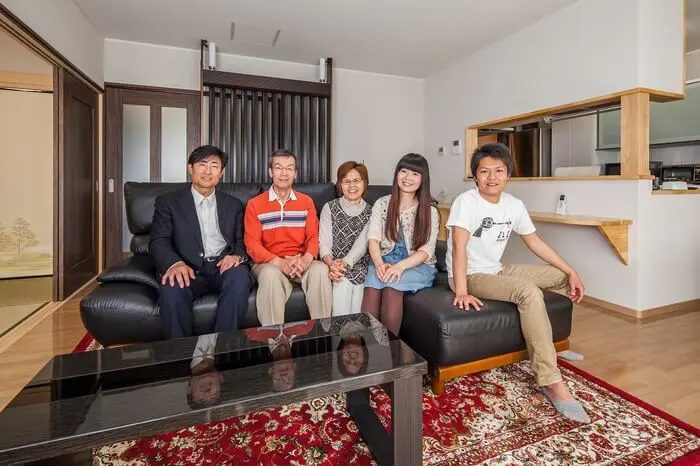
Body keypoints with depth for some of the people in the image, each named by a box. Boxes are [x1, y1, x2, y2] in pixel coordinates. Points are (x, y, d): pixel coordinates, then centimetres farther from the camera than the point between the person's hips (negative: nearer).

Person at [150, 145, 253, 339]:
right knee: (171, 288, -34)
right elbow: (158, 241, 0)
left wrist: (237, 256, -12)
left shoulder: (233, 204, 18)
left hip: (224, 266, 1)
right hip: (189, 269, -1)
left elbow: (242, 241, 13)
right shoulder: (168, 202, 11)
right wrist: (175, 263, -22)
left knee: (240, 278, -33)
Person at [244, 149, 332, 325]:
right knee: (271, 273, -36)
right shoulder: (254, 204, 3)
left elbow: (313, 237, 3)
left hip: (300, 262, 2)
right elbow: (252, 244, -4)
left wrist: (306, 259, -20)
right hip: (269, 263, -1)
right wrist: (279, 262, -22)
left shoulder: (306, 202, 10)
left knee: (321, 269, -29)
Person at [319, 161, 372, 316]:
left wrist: (346, 262, -24)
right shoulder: (329, 208, 5)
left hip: (359, 264, 1)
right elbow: (324, 242, -3)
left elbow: (362, 243, -6)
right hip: (334, 264, -1)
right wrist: (331, 264, -23)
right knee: (344, 283, -29)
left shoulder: (370, 212, 8)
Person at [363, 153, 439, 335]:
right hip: (385, 260, 2)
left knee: (391, 288, -33)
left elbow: (426, 250, -5)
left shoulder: (430, 212, 4)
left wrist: (400, 266, -23)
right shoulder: (381, 204, 9)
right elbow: (373, 238, -1)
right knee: (372, 287, -32)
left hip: (417, 265, -1)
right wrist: (379, 263, -21)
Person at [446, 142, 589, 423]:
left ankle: (546, 345, 19)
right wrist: (461, 292, -37)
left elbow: (535, 242, 10)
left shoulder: (514, 205, 3)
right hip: (469, 275, -8)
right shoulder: (466, 201, -18)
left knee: (562, 276, 9)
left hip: (497, 271, 8)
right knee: (529, 292, -30)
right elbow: (459, 247, -28)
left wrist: (571, 272, 5)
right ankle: (551, 381, -19)